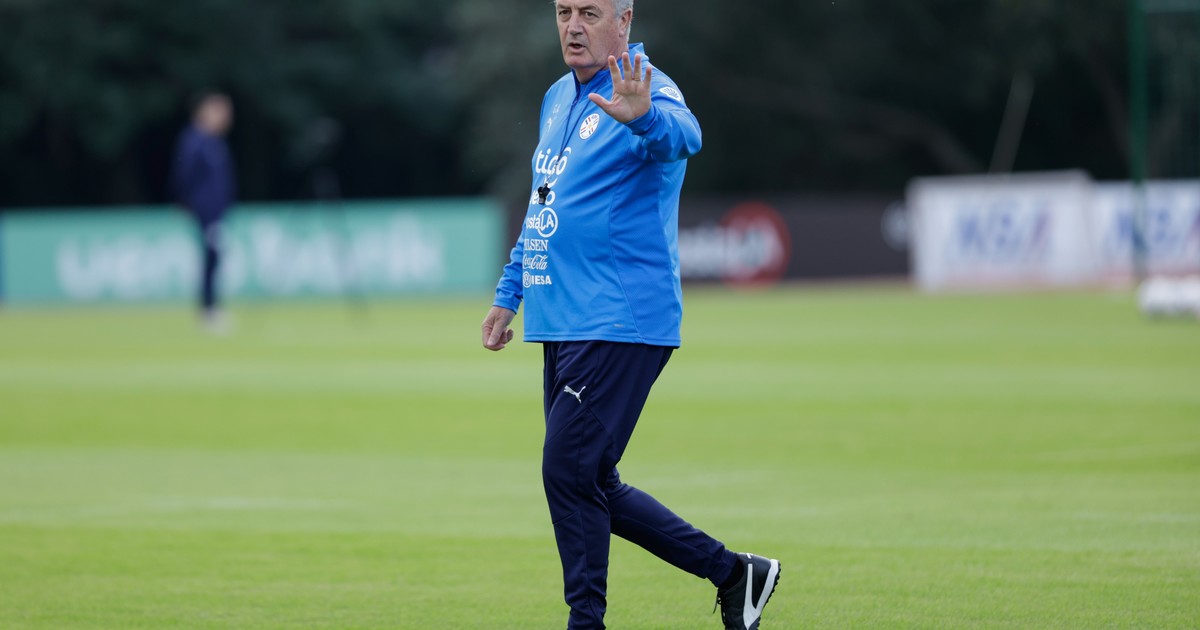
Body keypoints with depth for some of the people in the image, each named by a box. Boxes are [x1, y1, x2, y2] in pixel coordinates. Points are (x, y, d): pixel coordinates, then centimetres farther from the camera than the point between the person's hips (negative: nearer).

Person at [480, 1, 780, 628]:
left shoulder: (646, 93, -12)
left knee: (569, 474, -12)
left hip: (620, 326, -9)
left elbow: (682, 135, -36)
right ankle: (732, 572, 19)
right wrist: (509, 293, 27)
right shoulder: (558, 99, 16)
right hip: (562, 329, 9)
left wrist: (641, 117, -59)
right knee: (590, 487, 10)